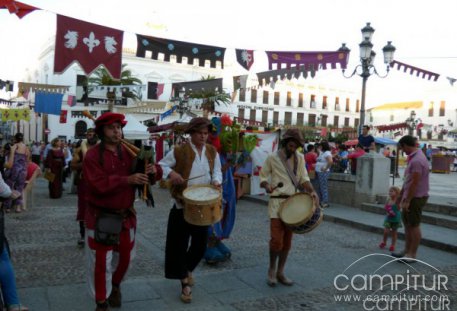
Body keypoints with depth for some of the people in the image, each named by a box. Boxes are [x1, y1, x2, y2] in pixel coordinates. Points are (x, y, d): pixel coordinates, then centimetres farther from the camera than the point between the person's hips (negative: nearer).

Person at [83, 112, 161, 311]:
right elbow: (98, 184, -24)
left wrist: (154, 171, -18)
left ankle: (115, 286, 46)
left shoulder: (129, 153, 3)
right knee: (101, 260, 2)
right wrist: (127, 180, -32)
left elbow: (144, 178, 6)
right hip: (100, 217, -5)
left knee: (125, 256, 18)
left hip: (126, 215, 5)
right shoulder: (92, 155, -13)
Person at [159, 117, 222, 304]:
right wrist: (171, 173, -23)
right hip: (182, 205, -4)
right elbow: (161, 166, -4)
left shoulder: (212, 152, 4)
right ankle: (185, 283, 17)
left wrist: (216, 181, -11)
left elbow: (217, 171, 10)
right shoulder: (179, 151, -9)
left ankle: (187, 270, 41)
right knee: (180, 244, 1)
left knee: (201, 244, 12)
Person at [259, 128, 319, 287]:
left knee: (287, 240, 9)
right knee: (276, 239, -11)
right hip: (277, 202, -4)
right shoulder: (272, 158, -3)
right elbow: (262, 178, 1)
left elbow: (303, 178, 5)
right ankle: (272, 269, 13)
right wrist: (267, 186, -20)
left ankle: (280, 272, 22)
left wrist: (312, 191, -13)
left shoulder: (299, 158, 6)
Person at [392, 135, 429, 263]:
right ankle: (407, 251, 25)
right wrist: (401, 195, 22)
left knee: (414, 226, -1)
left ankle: (412, 255, 9)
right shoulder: (413, 157, 11)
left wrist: (407, 201, -20)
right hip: (410, 196, 10)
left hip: (416, 198, -10)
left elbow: (414, 183, -23)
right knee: (407, 223, 16)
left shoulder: (417, 160, -21)